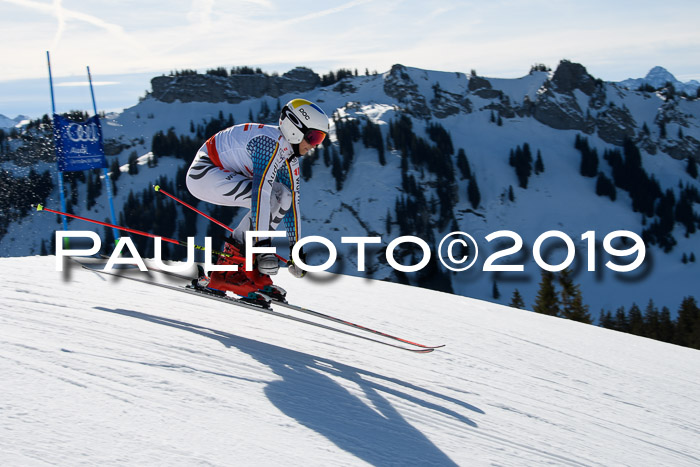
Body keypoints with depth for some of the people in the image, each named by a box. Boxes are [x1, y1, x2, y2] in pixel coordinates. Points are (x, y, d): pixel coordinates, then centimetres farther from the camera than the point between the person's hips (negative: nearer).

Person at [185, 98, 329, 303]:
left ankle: (249, 266, -3)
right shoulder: (272, 142, -24)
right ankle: (227, 271, -20)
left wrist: (296, 250, 10)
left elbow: (293, 203, 11)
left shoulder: (290, 158, 6)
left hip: (223, 174, 10)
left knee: (284, 195, 0)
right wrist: (263, 244, -37)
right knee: (269, 199, -23)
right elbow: (260, 192, -33)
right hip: (203, 172, -10)